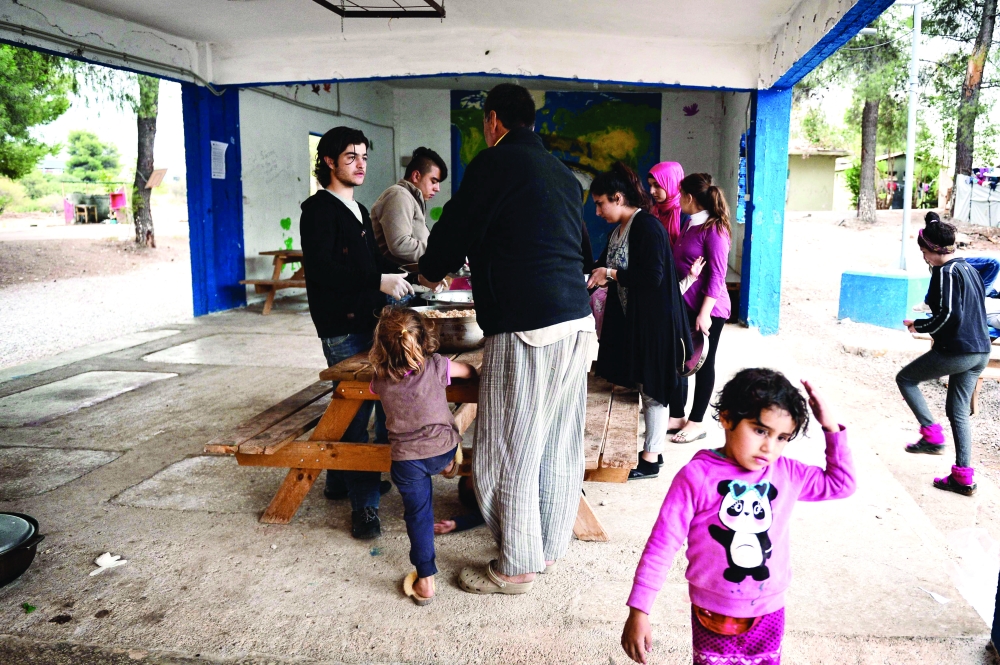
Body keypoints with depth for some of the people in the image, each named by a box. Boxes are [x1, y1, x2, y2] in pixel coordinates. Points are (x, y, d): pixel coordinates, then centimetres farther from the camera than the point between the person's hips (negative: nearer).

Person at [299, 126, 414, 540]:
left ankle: (340, 481, 29)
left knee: (352, 405, 14)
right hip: (341, 325, -9)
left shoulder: (358, 211, 21)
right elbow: (319, 266, -20)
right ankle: (364, 504, -2)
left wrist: (404, 278, 9)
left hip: (366, 319, 9)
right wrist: (378, 281, -26)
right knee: (358, 408, -8)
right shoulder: (319, 208, -7)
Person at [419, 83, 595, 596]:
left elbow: (453, 232, 0)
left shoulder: (494, 163, -4)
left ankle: (517, 567, 15)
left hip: (526, 326, -8)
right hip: (577, 321, 9)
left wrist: (431, 270, 23)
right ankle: (550, 545, 30)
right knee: (560, 442, 16)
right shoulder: (562, 172, 19)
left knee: (509, 449, 3)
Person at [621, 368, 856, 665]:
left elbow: (841, 484, 10)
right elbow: (662, 546, -17)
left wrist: (831, 428, -3)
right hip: (713, 615, -4)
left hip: (769, 613, 4)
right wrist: (639, 612, -16)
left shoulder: (787, 474, -4)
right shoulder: (696, 477, -19)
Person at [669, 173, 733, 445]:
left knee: (703, 363, 5)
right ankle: (676, 416, 23)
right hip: (684, 305, 8)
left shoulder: (714, 229, -14)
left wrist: (704, 313, -20)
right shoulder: (690, 225, 10)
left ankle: (696, 422, 17)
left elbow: (717, 276, -17)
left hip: (707, 309, -8)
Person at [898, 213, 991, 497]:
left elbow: (948, 315, -21)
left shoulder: (944, 272, -14)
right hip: (981, 352, 9)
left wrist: (919, 326, -6)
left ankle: (932, 436, 6)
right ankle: (964, 478, 15)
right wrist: (932, 327, 18)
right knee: (959, 412, 14)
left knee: (905, 379, 13)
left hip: (955, 351, -9)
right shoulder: (969, 268, 13)